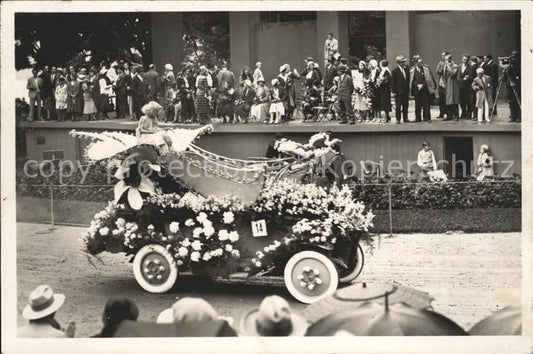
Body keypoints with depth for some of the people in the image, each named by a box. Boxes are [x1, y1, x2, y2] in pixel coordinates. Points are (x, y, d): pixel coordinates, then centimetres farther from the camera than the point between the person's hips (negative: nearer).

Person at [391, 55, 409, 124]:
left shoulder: (406, 69, 8)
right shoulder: (395, 71, -6)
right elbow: (392, 82, -5)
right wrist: (393, 91, -9)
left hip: (406, 91, 5)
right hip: (398, 91, -5)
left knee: (405, 105, 9)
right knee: (398, 106, -1)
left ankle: (405, 118, 18)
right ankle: (398, 119, 4)